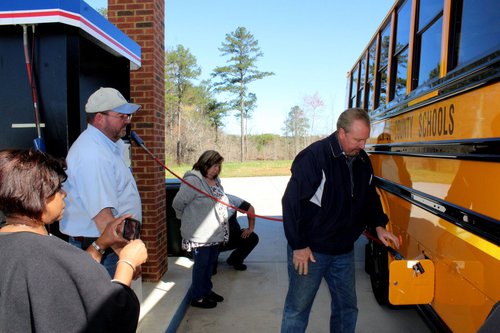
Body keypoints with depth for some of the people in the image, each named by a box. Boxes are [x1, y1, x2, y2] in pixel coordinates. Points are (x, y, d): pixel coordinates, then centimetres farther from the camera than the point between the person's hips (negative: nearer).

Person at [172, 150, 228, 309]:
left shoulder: (216, 180, 9)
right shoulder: (193, 181, -19)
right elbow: (178, 203, -19)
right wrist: (187, 218, -3)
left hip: (215, 233, 8)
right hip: (200, 235, -8)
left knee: (211, 262, 20)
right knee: (201, 264, 5)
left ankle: (207, 290, 38)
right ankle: (197, 297, 22)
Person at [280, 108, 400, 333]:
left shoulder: (363, 161, 3)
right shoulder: (314, 156, -19)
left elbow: (370, 197, 19)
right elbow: (291, 201, -20)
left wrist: (378, 226, 4)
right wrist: (298, 246, -18)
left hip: (344, 251, 6)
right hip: (309, 250, -6)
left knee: (347, 306, 18)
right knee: (298, 308, 8)